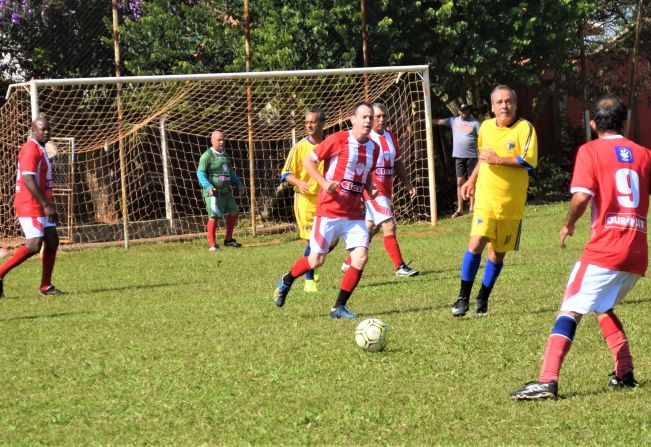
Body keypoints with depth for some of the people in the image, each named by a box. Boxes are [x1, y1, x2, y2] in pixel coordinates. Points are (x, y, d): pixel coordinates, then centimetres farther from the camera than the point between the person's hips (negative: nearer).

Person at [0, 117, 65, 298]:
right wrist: (46, 205, -24)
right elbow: (28, 180, -23)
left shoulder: (40, 150, 18)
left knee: (52, 241, 5)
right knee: (34, 245, -17)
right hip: (29, 206, -10)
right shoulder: (30, 149, -14)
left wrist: (50, 205, 20)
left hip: (41, 206, 10)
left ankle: (45, 286, 9)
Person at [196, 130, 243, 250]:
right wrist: (208, 186, -28)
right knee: (214, 216, -9)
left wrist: (238, 184, 19)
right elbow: (200, 173, -15)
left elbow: (230, 171, 29)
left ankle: (228, 239, 21)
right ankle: (212, 244, -4)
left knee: (233, 212, 8)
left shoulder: (224, 155, 16)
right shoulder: (207, 155, -9)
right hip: (213, 192, -8)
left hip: (226, 191, 8)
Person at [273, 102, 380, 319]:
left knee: (361, 257, -11)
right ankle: (286, 281, 31)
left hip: (354, 214, 5)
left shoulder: (373, 148, 8)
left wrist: (370, 188, 4)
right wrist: (324, 182, -19)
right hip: (329, 210, -5)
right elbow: (307, 160, -6)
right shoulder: (338, 140, -11)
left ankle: (339, 307, 1)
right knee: (317, 260, -1)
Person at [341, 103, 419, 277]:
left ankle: (349, 263, 27)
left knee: (371, 228, 14)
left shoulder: (391, 137, 11)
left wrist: (408, 185, 16)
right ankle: (399, 267, -11)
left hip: (386, 189, 8)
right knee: (389, 225, -14)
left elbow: (398, 163, 20)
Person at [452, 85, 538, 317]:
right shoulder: (486, 127, 8)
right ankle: (463, 298, -8)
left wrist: (499, 160, -20)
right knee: (476, 243, -17)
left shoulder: (524, 128, -8)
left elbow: (529, 161, -18)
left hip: (511, 204, -2)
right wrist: (472, 181, 24)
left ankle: (483, 299, 24)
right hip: (485, 200, 2)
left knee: (497, 253, 6)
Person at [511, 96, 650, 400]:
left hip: (604, 249, -6)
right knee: (602, 306, 27)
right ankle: (625, 373, 21)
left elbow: (581, 196, -13)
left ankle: (547, 381, -23)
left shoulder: (591, 151, 0)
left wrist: (568, 225, 4)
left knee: (570, 310, -9)